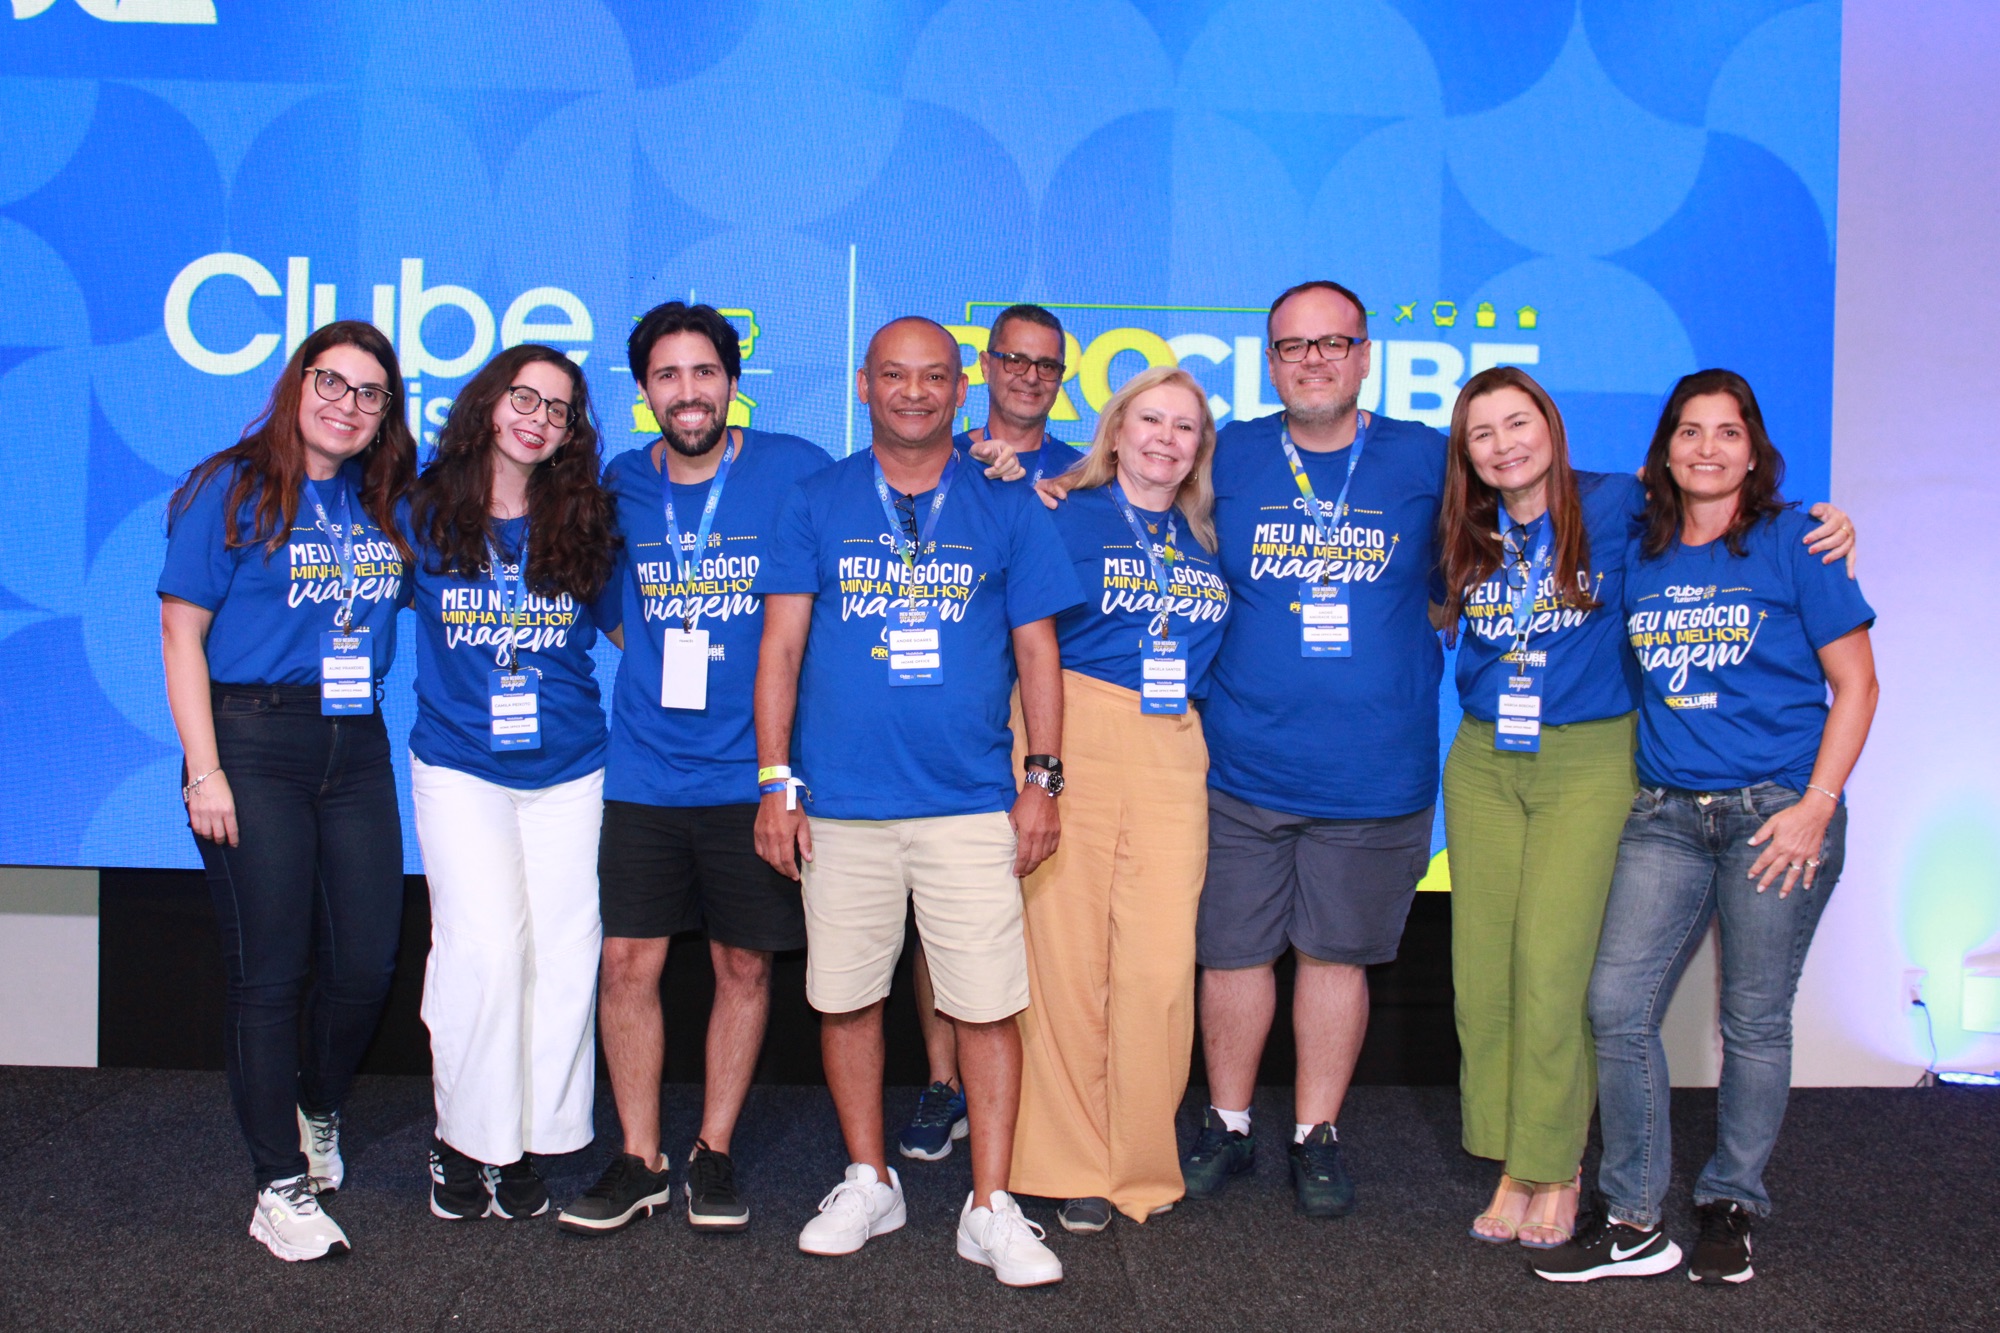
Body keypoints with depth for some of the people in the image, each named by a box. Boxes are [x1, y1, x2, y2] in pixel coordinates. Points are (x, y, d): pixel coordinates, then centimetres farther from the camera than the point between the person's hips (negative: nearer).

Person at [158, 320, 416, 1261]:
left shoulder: (384, 504, 11)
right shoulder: (231, 491, -3)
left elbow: (398, 606, 24)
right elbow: (181, 630, -6)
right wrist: (204, 768, -11)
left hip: (356, 746, 5)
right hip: (253, 744, -5)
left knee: (367, 962, 6)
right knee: (269, 971, 0)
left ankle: (318, 1111, 35)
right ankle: (281, 1185, 12)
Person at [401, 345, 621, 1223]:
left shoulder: (584, 526, 4)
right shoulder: (425, 514, 1)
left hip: (569, 770, 2)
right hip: (459, 766, -1)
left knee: (564, 951, 0)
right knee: (484, 946, -10)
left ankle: (530, 1139, 14)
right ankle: (464, 1137, 8)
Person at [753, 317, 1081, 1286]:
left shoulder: (1006, 507, 6)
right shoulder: (817, 503, 7)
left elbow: (1036, 651, 7)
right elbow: (780, 647, 4)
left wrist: (1043, 780, 1)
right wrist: (776, 785, -2)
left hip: (972, 805, -1)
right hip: (841, 803, 1)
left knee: (987, 1005, -2)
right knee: (845, 996, 9)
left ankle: (990, 1209, 11)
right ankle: (868, 1182, 28)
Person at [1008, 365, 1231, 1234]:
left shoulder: (1207, 541, 18)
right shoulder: (1065, 516, 4)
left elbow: (1221, 646, 24)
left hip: (1173, 755, 4)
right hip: (1073, 737, -3)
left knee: (1162, 960, -2)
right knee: (1066, 953, -2)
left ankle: (1143, 1164, 13)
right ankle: (1072, 1166, 12)